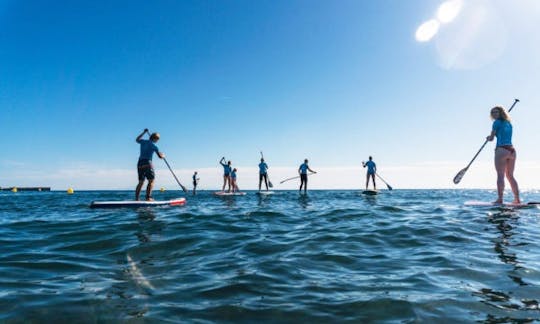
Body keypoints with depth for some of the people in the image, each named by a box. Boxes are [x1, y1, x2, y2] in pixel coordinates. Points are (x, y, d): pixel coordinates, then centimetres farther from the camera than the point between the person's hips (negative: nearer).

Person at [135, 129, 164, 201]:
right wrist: (163, 155, 18)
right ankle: (148, 197, -15)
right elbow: (160, 156, -5)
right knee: (151, 181, -5)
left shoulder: (143, 142, 13)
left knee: (141, 182, 10)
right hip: (147, 163, -7)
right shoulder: (153, 145, -4)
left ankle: (136, 198, 5)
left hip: (140, 164, 7)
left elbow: (137, 140, 39)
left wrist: (144, 132, 44)